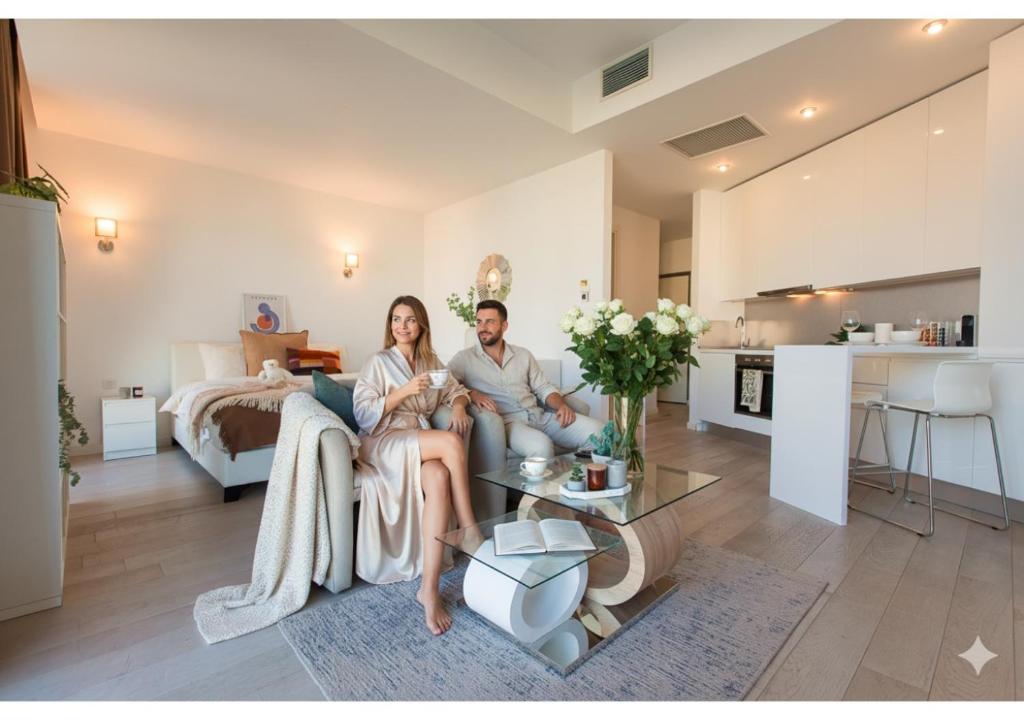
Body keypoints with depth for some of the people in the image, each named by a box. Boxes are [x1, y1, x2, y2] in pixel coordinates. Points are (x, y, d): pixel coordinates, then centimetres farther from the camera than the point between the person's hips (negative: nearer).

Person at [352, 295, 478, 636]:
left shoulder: (430, 361, 16)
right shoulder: (378, 362, 1)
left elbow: (456, 390, 21)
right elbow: (364, 416, -7)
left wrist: (459, 406, -3)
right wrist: (404, 390, -18)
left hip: (421, 444, 4)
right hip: (382, 445, -4)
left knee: (438, 478, -33)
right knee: (451, 443, -32)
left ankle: (429, 589, -27)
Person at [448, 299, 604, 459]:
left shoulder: (523, 355, 17)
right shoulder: (465, 358, 6)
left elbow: (544, 388, 16)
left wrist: (562, 405, -4)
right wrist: (471, 393, -20)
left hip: (539, 416, 5)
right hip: (505, 420, -4)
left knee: (597, 430, -13)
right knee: (540, 446, -37)